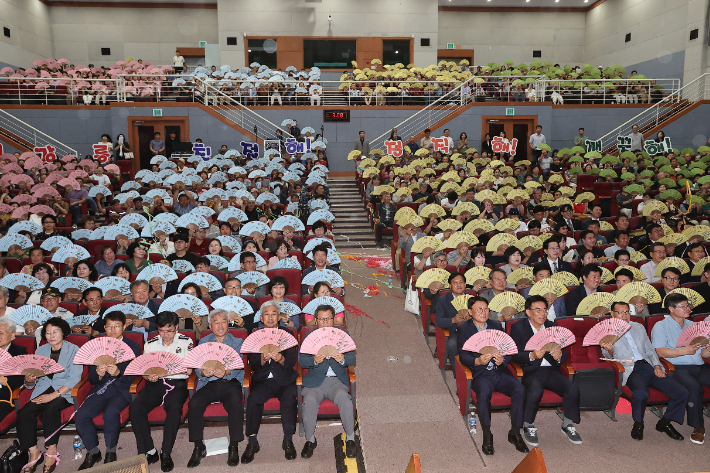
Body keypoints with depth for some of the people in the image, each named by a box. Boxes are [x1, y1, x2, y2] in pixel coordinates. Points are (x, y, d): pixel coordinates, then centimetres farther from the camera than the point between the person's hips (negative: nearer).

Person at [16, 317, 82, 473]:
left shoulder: (73, 350, 2)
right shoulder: (40, 351, 15)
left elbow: (74, 379, -9)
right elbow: (30, 384, 13)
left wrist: (53, 395, -19)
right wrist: (29, 380, -12)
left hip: (65, 391, -4)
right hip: (43, 389, 4)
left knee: (50, 410, -33)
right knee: (23, 413, -23)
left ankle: (51, 452, -18)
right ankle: (34, 453, -10)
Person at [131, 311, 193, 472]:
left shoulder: (186, 342, 6)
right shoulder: (150, 344, 12)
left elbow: (188, 370, -1)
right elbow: (144, 371, 11)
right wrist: (149, 377, -14)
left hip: (177, 384, -3)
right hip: (155, 384, 3)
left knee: (174, 407, -34)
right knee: (135, 407, -26)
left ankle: (166, 453, -19)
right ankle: (148, 451, -15)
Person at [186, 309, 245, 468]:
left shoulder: (237, 342, 13)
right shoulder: (203, 342, 18)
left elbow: (238, 367, -2)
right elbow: (197, 367, 7)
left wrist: (225, 372, -25)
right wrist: (203, 372, -19)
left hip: (230, 382, -1)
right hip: (208, 383, 2)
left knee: (236, 405, -32)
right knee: (194, 404, -27)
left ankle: (234, 447, -17)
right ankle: (198, 447, -11)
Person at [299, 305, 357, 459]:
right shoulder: (309, 336, 11)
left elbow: (352, 359, 2)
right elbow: (301, 361, 0)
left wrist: (343, 359, -21)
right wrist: (314, 361, -23)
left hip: (337, 380, 0)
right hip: (315, 381, 0)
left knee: (344, 398, -30)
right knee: (309, 401, -28)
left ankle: (350, 438, -11)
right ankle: (310, 440, -6)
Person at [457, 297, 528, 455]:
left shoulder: (496, 326, 17)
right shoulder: (464, 329, 6)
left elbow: (509, 351, 10)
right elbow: (463, 357, -3)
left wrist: (503, 359, -14)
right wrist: (478, 361, -25)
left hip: (499, 371, 3)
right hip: (480, 373, -3)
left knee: (520, 389, -24)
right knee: (484, 392, -34)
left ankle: (515, 433, -8)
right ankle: (487, 436, -17)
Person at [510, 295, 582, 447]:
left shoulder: (553, 327, 16)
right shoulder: (518, 328, 2)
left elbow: (564, 352, 13)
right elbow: (514, 355, -6)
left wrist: (559, 356, -12)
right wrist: (532, 355, -24)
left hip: (551, 370, 4)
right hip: (530, 371, -4)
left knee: (573, 389, -21)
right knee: (536, 390, -34)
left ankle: (567, 425, 4)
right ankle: (528, 426, -9)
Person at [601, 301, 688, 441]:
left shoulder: (639, 327, 24)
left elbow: (650, 350, 25)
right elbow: (610, 358, 4)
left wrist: (657, 366, 6)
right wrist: (609, 351, -20)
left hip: (649, 367, 6)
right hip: (631, 370, -5)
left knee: (682, 392, -13)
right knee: (641, 393, -36)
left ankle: (665, 423, 10)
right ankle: (638, 424, -7)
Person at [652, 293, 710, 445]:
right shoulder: (661, 326, 6)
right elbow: (660, 352, -7)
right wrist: (684, 351, -14)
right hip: (677, 368, -6)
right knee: (694, 386, -33)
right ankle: (697, 427, -20)